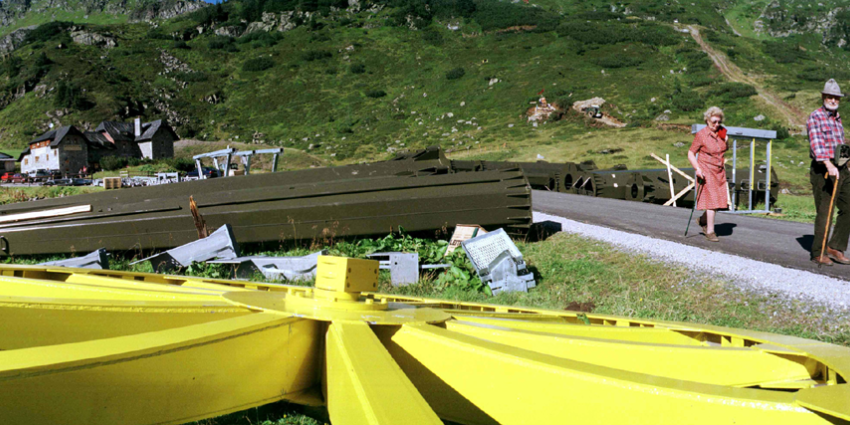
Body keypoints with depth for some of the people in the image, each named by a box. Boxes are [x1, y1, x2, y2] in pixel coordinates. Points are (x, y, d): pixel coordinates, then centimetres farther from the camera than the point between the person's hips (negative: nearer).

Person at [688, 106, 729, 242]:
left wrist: (726, 141, 2)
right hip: (706, 171, -6)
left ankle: (703, 220, 30)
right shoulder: (701, 135, -10)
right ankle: (710, 231, -2)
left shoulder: (721, 131, 7)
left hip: (720, 172, 6)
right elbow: (691, 153, -8)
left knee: (719, 200, 6)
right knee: (711, 200, -10)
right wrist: (697, 168, -21)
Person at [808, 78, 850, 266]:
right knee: (824, 213, -4)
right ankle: (818, 253, 5)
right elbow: (816, 143, -23)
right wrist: (829, 165, -36)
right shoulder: (815, 117, -8)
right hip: (822, 171, -7)